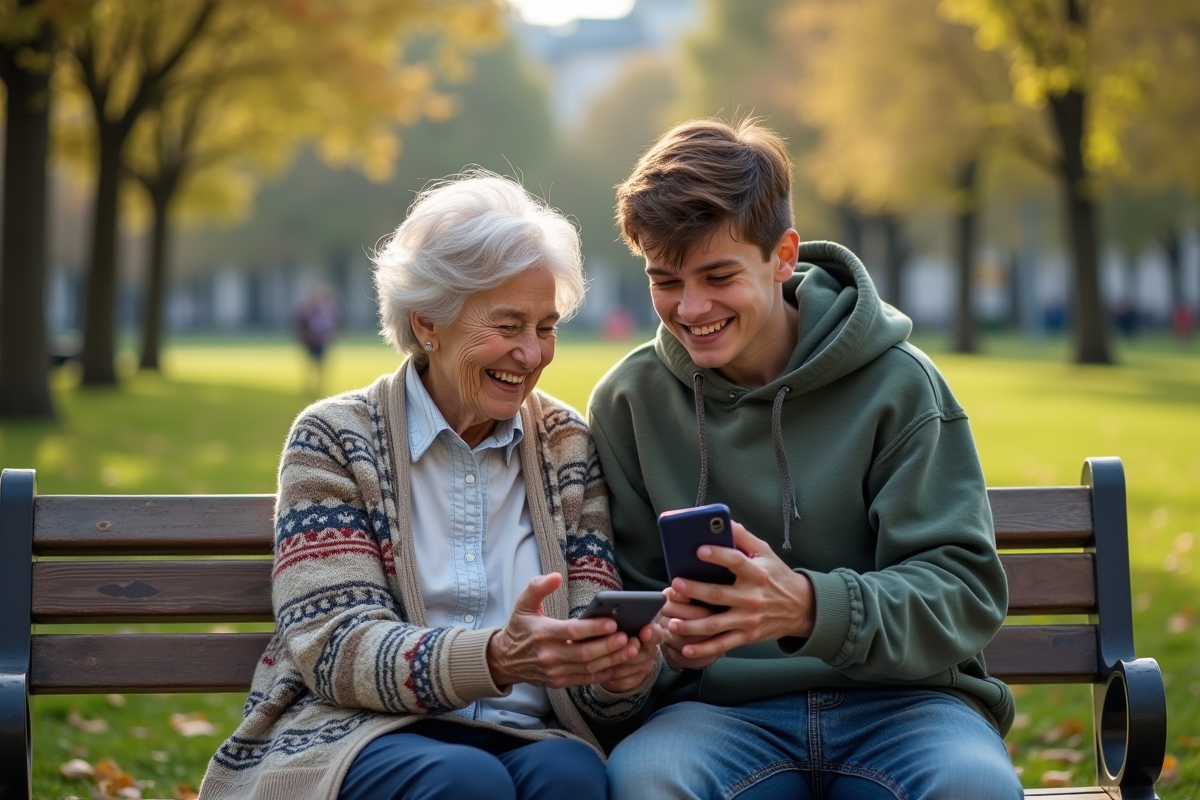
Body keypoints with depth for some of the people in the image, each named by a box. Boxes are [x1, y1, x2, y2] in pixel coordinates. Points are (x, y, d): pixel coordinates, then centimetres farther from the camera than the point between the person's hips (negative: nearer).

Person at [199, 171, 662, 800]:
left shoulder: (567, 448, 13)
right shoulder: (335, 440, 4)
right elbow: (334, 647, -8)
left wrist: (621, 669, -19)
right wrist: (497, 659, -26)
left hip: (523, 740, 2)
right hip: (357, 738, -2)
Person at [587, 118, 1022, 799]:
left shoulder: (897, 384, 0)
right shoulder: (630, 401, 7)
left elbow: (966, 590, -7)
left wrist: (809, 606, -26)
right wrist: (662, 638, -16)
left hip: (898, 699, 0)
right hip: (722, 709, 0)